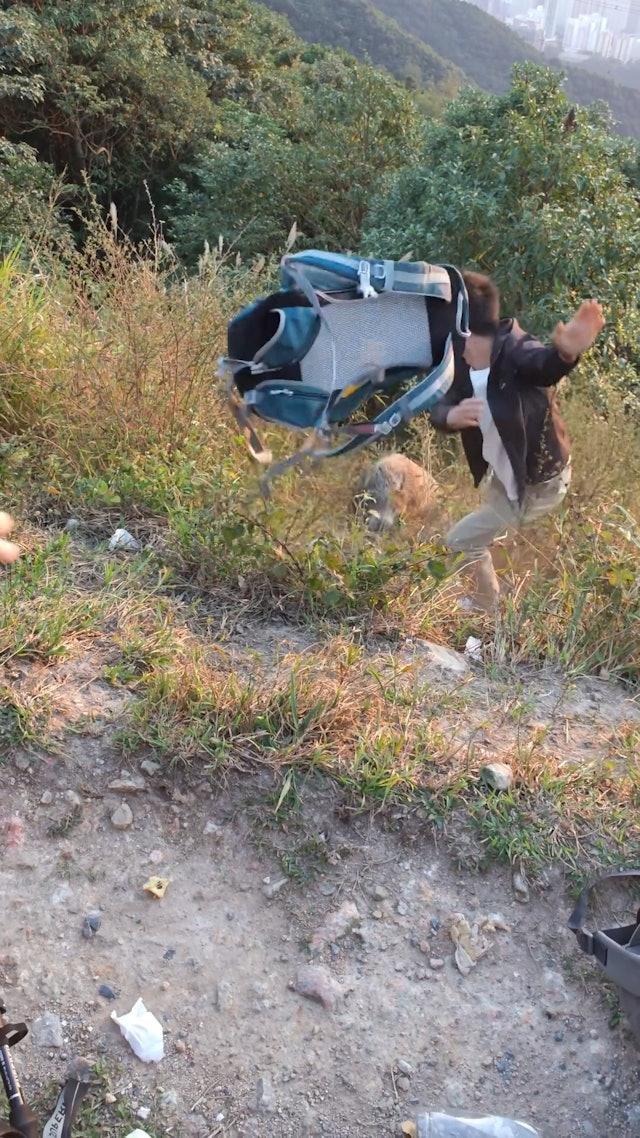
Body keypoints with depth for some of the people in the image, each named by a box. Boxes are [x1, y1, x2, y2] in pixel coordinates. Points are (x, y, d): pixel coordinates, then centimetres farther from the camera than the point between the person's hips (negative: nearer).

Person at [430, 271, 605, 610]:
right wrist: (451, 416, -49)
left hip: (537, 485, -9)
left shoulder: (513, 352, -37)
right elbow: (441, 407, -23)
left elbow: (544, 362, -58)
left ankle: (490, 611, 29)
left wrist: (566, 352, -84)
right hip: (500, 476, 9)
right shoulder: (462, 362, -15)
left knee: (461, 541, 1)